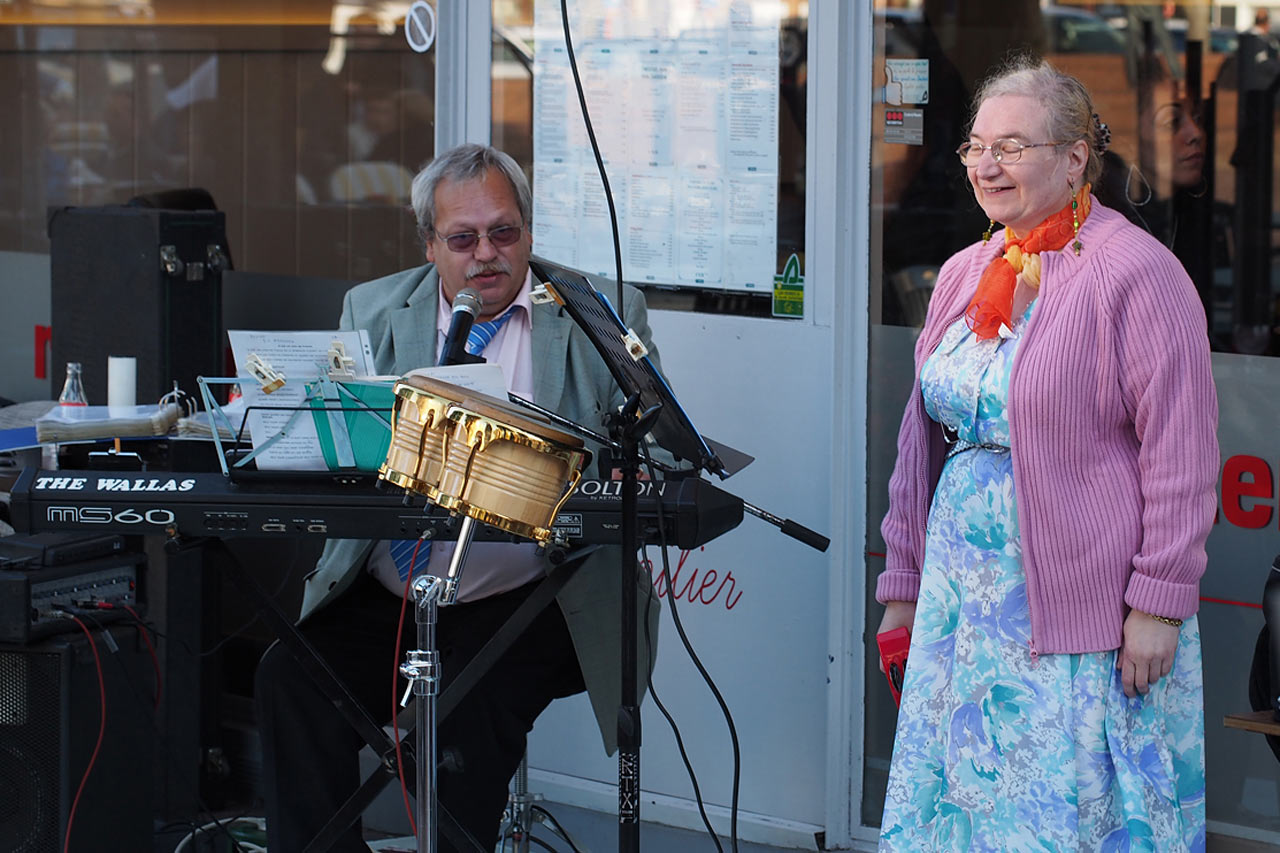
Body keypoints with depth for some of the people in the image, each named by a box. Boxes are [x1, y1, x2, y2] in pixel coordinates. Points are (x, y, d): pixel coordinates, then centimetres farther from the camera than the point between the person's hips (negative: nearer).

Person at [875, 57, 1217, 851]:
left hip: (1083, 611, -7)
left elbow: (1181, 453, -12)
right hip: (965, 598, 7)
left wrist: (1159, 602, -15)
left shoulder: (1134, 273, -10)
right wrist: (903, 583, 17)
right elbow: (922, 439, 18)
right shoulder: (965, 273, 12)